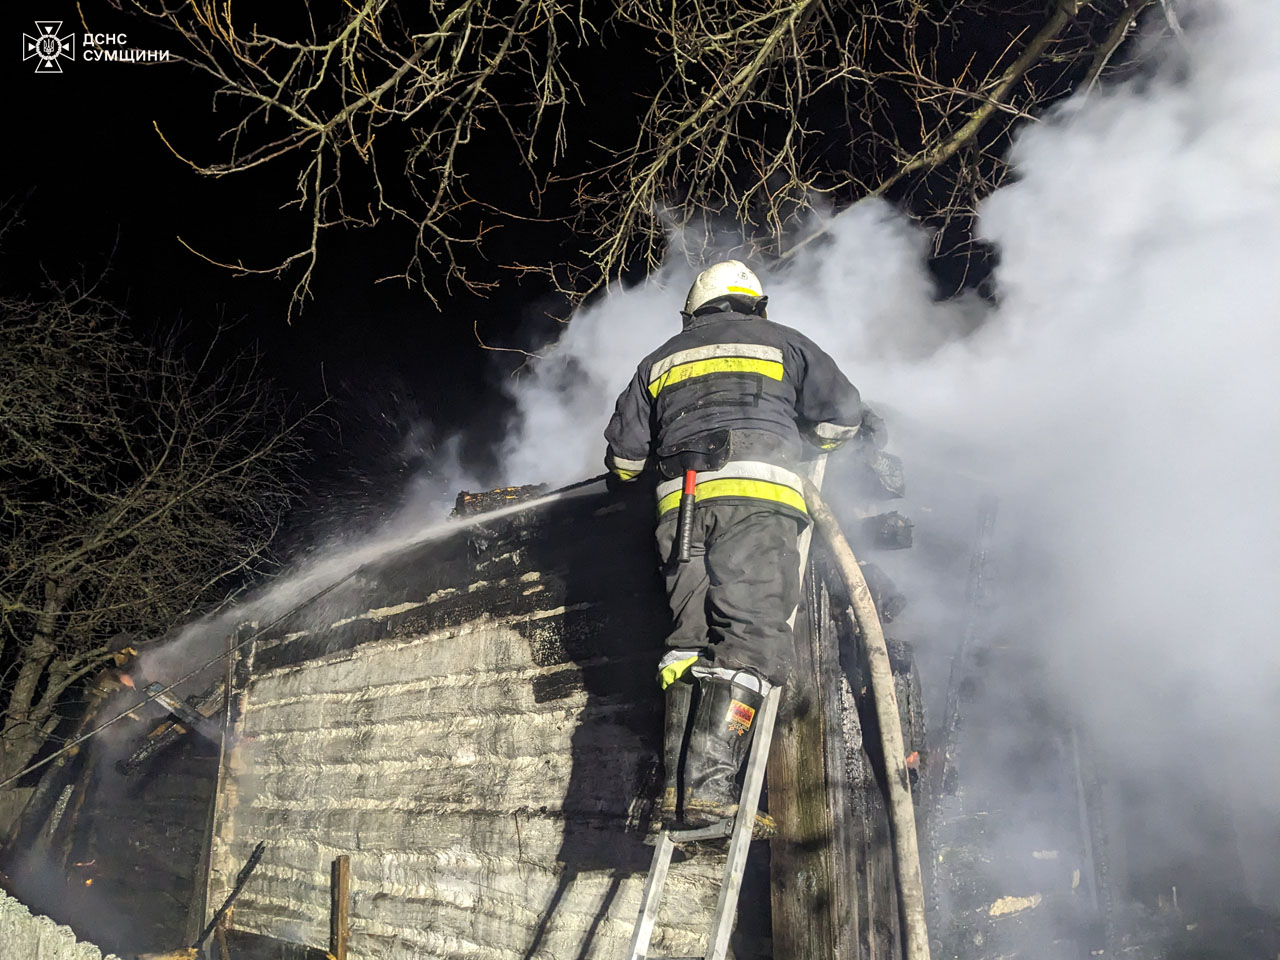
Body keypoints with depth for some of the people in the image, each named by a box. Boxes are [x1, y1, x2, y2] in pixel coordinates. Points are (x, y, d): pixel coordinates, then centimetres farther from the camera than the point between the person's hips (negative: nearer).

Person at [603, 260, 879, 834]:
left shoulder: (660, 361, 27)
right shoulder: (782, 342, 20)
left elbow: (624, 453, 23)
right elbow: (840, 415, 14)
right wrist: (845, 430, 38)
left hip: (681, 503, 4)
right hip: (758, 493, -3)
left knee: (690, 636, 3)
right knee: (750, 636, -10)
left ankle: (678, 786, -6)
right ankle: (708, 786, -21)